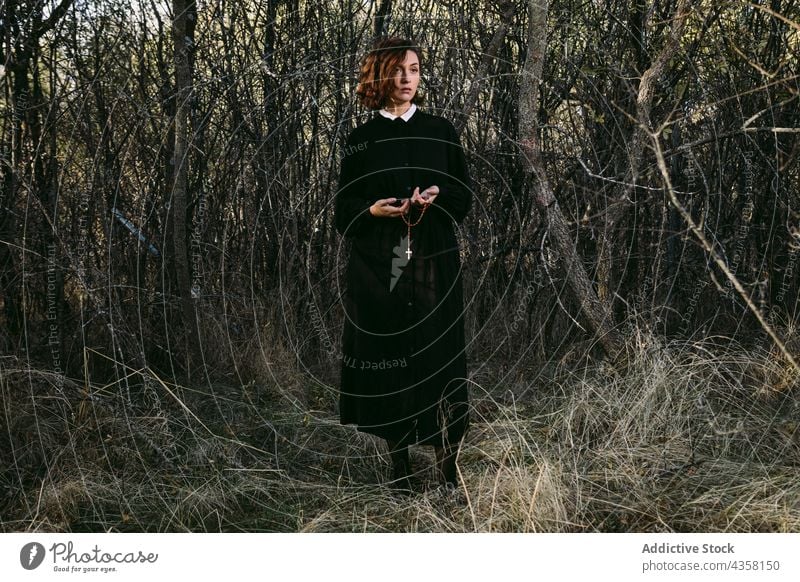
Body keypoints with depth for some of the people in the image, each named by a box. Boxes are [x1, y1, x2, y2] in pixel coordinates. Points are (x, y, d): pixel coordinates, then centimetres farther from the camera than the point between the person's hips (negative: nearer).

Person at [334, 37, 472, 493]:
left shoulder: (441, 131, 7)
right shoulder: (362, 140, 6)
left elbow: (465, 196, 8)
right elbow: (344, 208, 7)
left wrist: (438, 195, -13)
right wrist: (372, 210, -14)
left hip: (434, 261, 0)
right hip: (379, 265, 0)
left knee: (438, 353, -3)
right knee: (388, 359, 1)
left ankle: (449, 472, 4)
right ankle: (400, 472, 12)